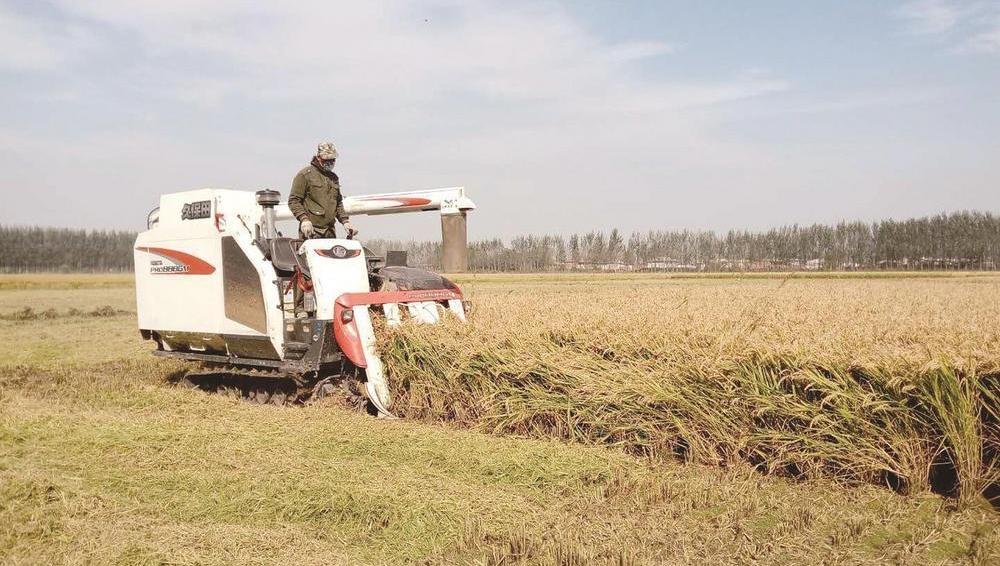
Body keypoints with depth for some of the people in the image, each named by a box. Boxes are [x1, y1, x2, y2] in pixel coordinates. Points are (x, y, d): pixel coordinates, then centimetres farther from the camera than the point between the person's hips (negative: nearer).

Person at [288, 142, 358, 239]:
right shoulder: (305, 175, 0)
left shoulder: (334, 178, 22)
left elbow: (338, 202, 29)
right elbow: (294, 201, -4)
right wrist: (304, 219, -18)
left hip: (330, 231, 6)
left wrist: (345, 221, 15)